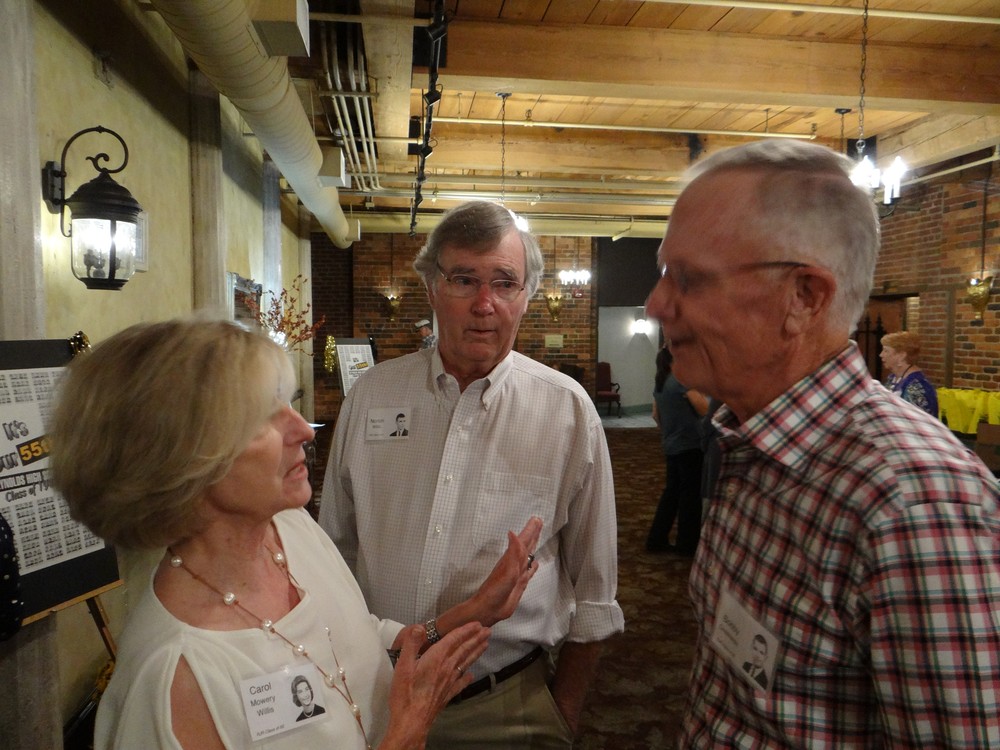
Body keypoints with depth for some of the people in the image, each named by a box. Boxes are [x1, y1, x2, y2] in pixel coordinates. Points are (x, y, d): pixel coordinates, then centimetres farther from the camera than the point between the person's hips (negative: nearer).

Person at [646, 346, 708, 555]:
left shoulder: (659, 383, 8)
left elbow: (656, 415, 16)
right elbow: (705, 410, -18)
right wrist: (700, 390, -3)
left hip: (672, 445, 8)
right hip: (690, 445, -8)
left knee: (672, 491, 15)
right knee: (691, 494, 3)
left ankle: (657, 539, 18)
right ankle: (687, 544, 13)